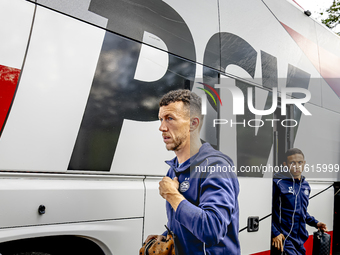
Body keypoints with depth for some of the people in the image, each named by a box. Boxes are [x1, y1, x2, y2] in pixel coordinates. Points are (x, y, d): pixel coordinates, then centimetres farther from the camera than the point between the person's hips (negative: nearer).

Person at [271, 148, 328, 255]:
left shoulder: (305, 185, 14)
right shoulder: (278, 183, -11)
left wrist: (315, 223, 15)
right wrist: (274, 234, -17)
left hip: (300, 242, 7)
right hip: (283, 240, -7)